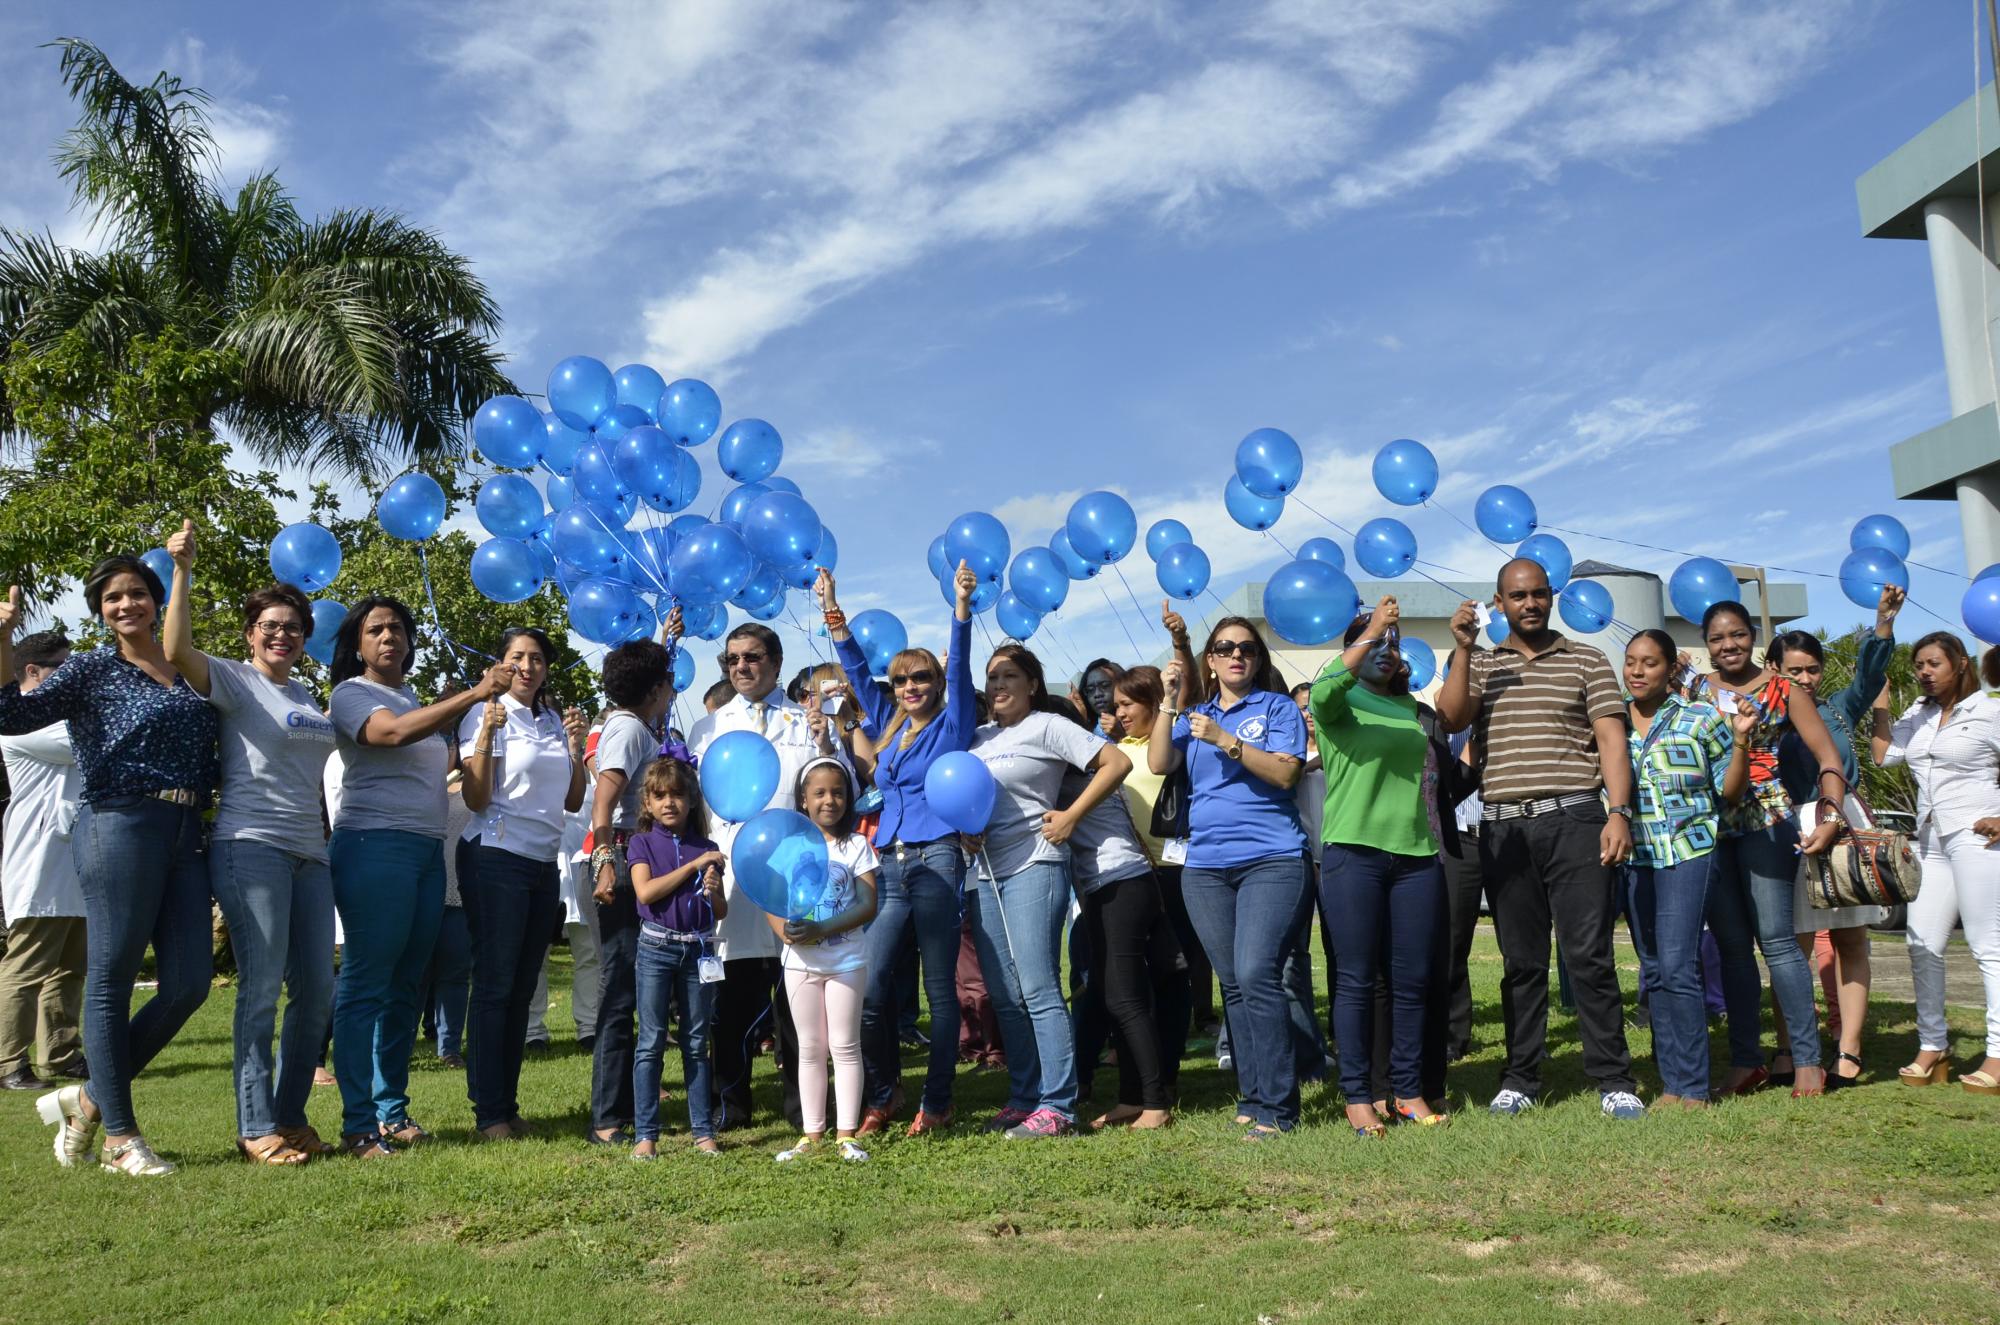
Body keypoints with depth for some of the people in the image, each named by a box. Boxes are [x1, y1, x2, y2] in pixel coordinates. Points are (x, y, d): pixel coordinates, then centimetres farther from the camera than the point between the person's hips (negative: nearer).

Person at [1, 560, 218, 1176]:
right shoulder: (92, 670, 3)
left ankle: (88, 1099, 19)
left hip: (185, 837, 6)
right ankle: (119, 1137, 9)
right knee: (111, 982, 0)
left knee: (189, 983, 2)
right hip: (120, 828, -6)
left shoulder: (189, 673, 17)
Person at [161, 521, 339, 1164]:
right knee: (261, 990, -6)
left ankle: (290, 1116, 18)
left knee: (317, 991, 6)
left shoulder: (307, 696, 20)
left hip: (309, 853, 7)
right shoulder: (234, 680, 0)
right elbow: (177, 650, -20)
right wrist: (183, 570, -20)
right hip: (251, 846, -7)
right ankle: (256, 1130, 2)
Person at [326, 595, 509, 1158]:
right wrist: (475, 694, -23)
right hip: (375, 843, -7)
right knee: (366, 984, -7)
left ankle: (393, 1110, 14)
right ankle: (359, 1123, -5)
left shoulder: (414, 699, 22)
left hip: (428, 850, 8)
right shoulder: (351, 694, -1)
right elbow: (393, 732, -21)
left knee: (406, 986, 8)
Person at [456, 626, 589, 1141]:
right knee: (495, 986, -5)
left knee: (522, 987, 8)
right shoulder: (485, 716, -4)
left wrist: (575, 746, 2)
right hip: (496, 859, -6)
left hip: (544, 864, 6)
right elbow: (477, 800, -11)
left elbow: (573, 800, 15)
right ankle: (489, 1112, 1)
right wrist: (486, 736, -21)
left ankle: (508, 1105, 14)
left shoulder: (555, 721, 14)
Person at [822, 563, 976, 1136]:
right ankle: (884, 1095, 14)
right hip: (888, 866, 5)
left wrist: (962, 606, -20)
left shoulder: (951, 725, 4)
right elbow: (856, 669, 19)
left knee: (940, 988, 0)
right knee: (870, 989, -2)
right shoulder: (887, 727, 16)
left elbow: (960, 668, -8)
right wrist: (832, 611, 15)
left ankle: (936, 1103, 9)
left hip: (937, 863, -5)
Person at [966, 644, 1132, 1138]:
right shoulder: (979, 736, 16)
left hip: (1033, 867, -7)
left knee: (1037, 990, -10)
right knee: (1004, 996, 8)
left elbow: (1116, 762, -10)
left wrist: (1071, 818, -12)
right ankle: (1023, 1099, 17)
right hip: (986, 871, 7)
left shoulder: (1047, 726, -4)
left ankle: (1057, 1106, -5)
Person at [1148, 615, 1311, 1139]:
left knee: (1256, 974, -17)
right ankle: (1251, 1099, 15)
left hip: (1272, 860, -5)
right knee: (1233, 985, 7)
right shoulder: (1193, 716, 17)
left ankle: (1276, 1106, -12)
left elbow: (1284, 772, -9)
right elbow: (1158, 763, 1)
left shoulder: (1277, 707, 5)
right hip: (1206, 867, 5)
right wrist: (1171, 702, -5)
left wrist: (1224, 740, -15)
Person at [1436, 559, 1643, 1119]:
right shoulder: (1481, 666, 15)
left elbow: (1611, 738, 2)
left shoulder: (1585, 661, 9)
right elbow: (1452, 718, -3)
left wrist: (1619, 812, -9)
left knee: (1590, 956, -4)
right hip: (1503, 828, 2)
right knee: (1521, 961, 8)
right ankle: (1520, 1079, 16)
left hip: (1574, 821, -2)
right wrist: (1463, 648, -9)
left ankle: (1614, 1081, 4)